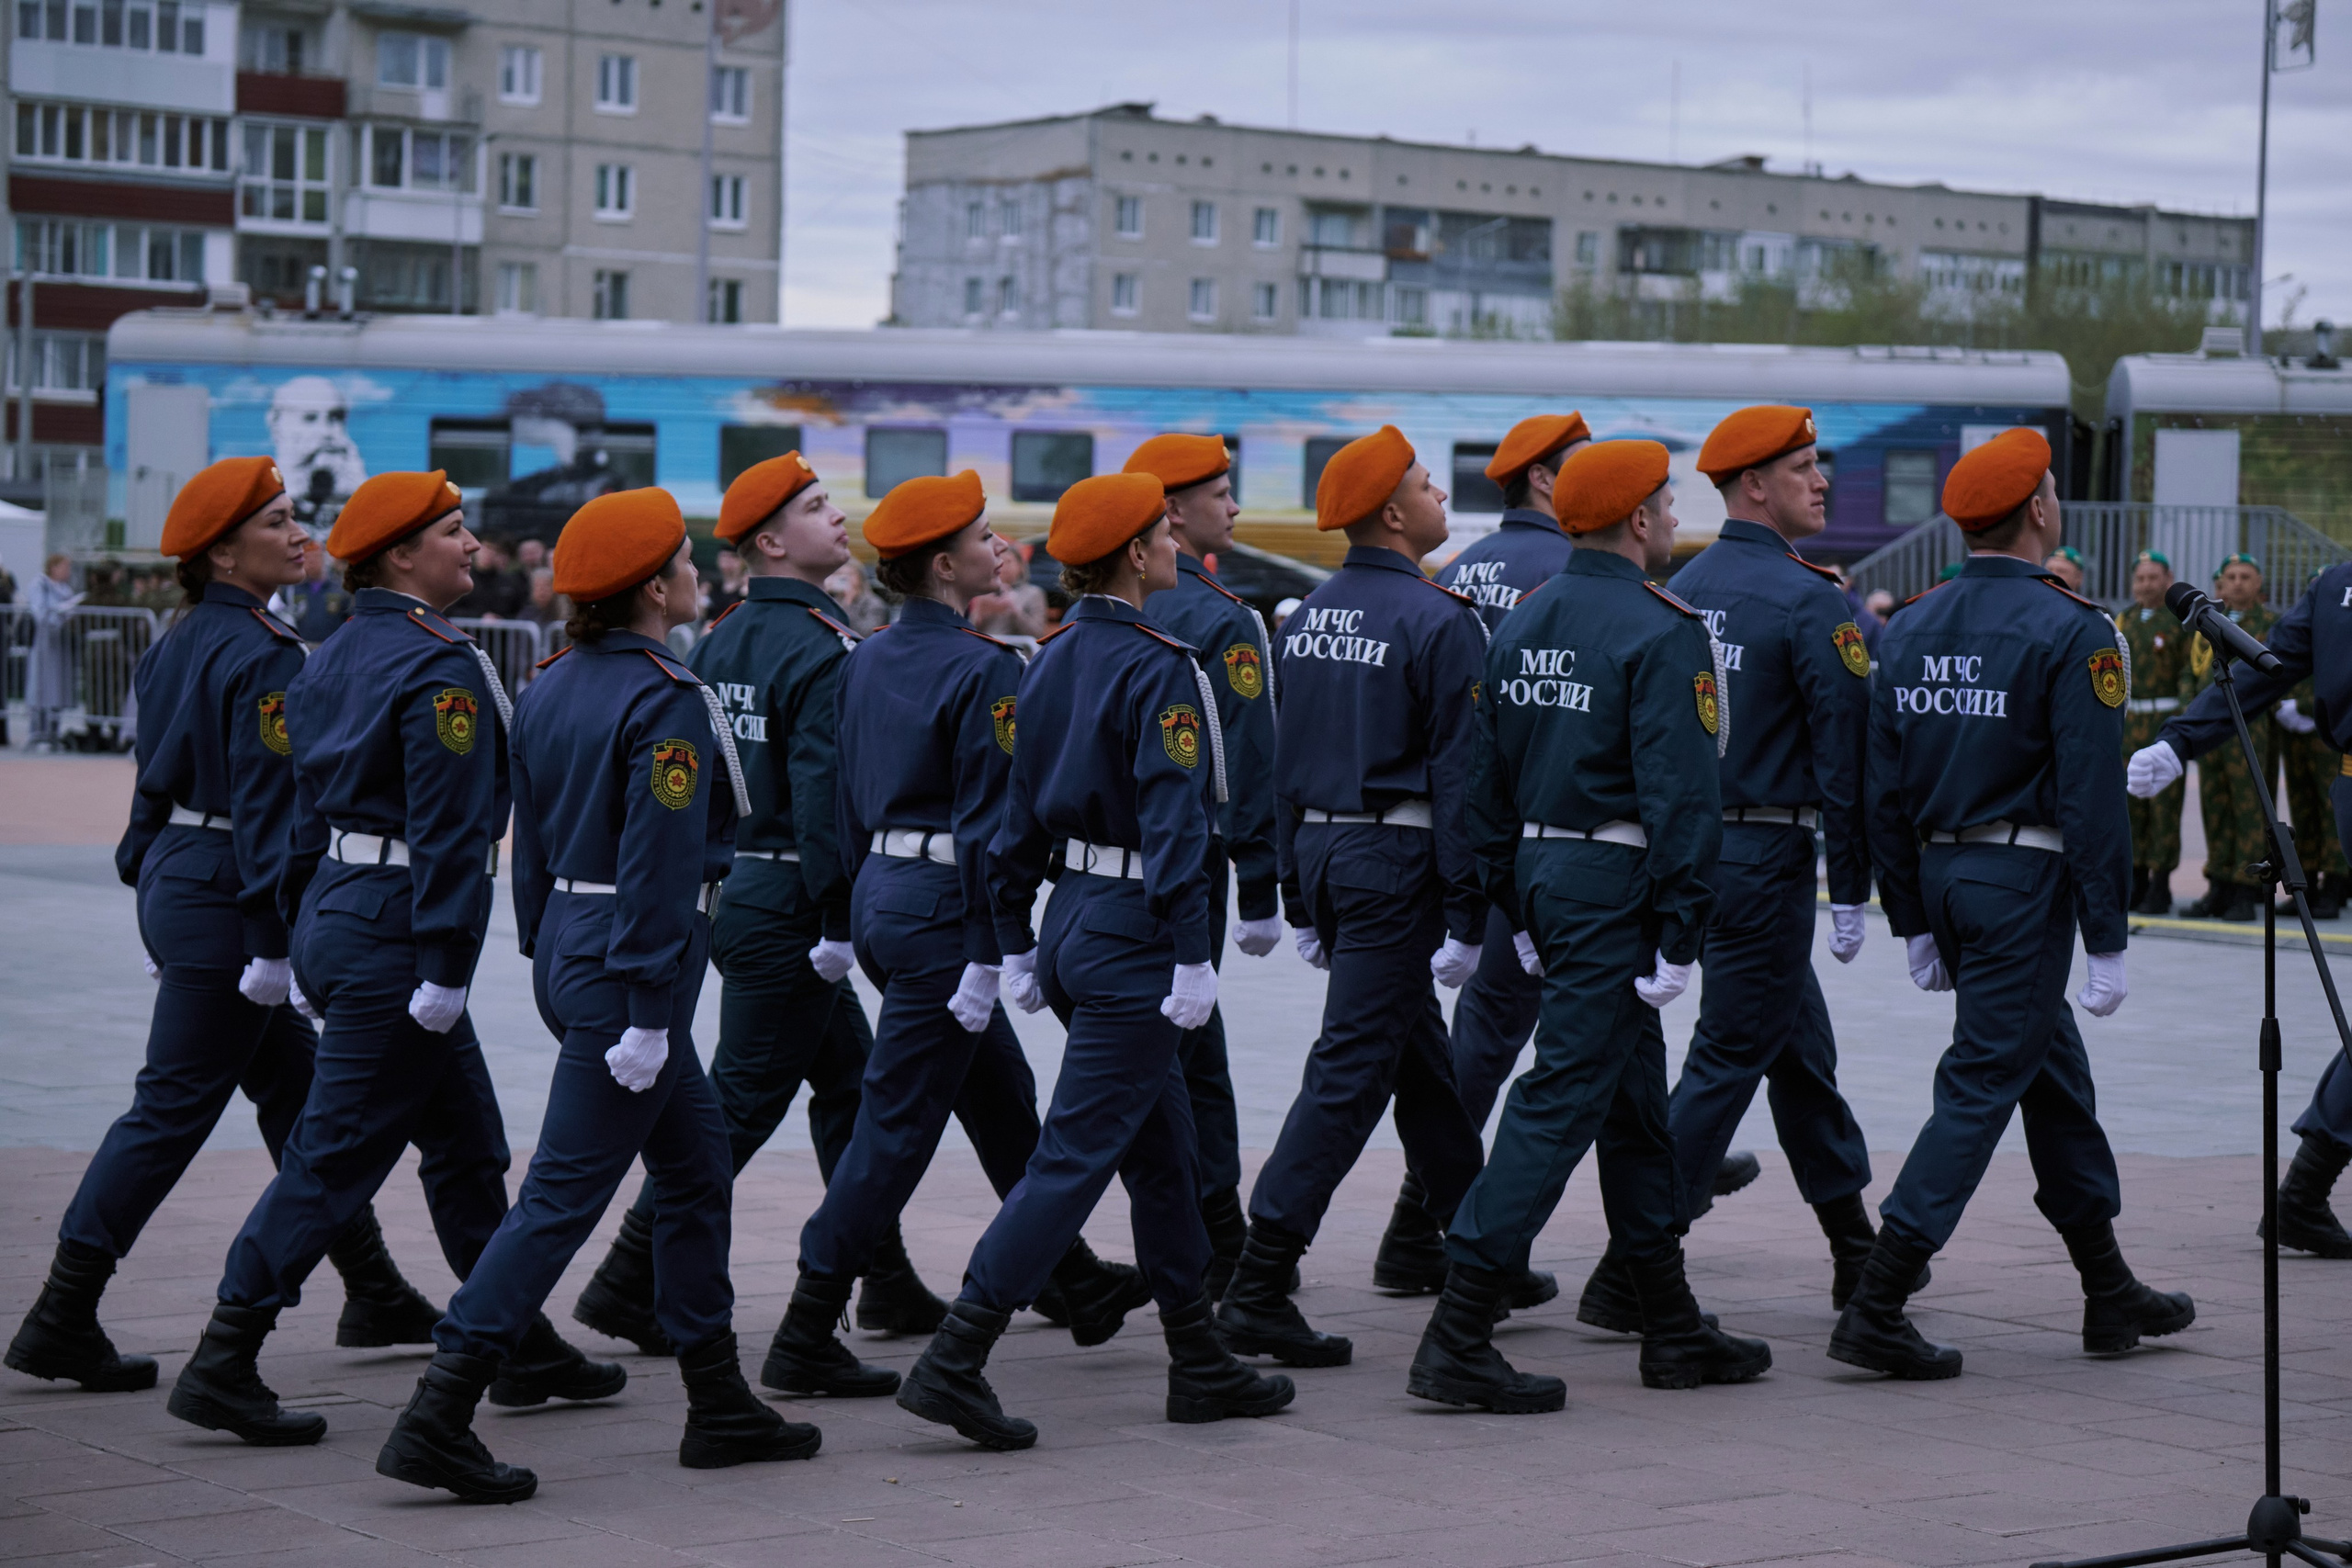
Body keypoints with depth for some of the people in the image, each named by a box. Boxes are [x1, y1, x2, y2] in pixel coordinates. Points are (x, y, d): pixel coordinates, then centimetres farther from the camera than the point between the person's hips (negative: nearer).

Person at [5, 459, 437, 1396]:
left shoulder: (183, 643, 11)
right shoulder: (262, 658, -17)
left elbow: (157, 778, 16)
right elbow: (268, 802, -21)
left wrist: (151, 891, 21)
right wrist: (273, 941, -21)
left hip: (176, 886, 10)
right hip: (224, 899, -10)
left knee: (296, 1096, 16)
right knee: (173, 1108, -5)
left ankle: (374, 1296, 26)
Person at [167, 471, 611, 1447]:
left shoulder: (334, 660, 13)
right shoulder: (439, 667, -15)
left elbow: (307, 812, 17)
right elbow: (448, 827, -20)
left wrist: (306, 941, 21)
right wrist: (444, 967, -21)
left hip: (337, 917, 10)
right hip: (394, 931, -10)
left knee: (466, 1142, 17)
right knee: (336, 1154, -5)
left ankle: (522, 1348, 25)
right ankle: (223, 1368, -3)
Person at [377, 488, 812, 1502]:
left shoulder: (550, 688, 9)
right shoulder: (667, 704, -17)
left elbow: (531, 839, 14)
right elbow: (659, 866, -21)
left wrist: (547, 959, 21)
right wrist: (646, 1013, -21)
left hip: (568, 948, 10)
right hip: (632, 959, -10)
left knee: (697, 1164, 18)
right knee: (564, 1193, -7)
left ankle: (720, 1407, 25)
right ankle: (437, 1419, -8)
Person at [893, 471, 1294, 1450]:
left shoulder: (1054, 661, 9)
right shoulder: (1159, 670, -16)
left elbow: (1022, 812, 13)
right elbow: (1173, 823, -21)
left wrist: (1016, 943, 18)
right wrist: (1190, 956, -21)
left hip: (1072, 919, 9)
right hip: (1134, 932, -9)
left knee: (1164, 1145, 17)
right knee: (1077, 1153, -7)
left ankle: (1199, 1364, 25)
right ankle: (953, 1361, -9)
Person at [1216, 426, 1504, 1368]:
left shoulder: (1311, 617, 10)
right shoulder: (1438, 622, -14)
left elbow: (1285, 761, 13)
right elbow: (1457, 775, -16)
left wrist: (1301, 899, 19)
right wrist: (1467, 918, -13)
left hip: (1321, 846, 9)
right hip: (1397, 859, -8)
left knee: (1421, 1055, 19)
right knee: (1350, 1071, -7)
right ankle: (1257, 1289, -11)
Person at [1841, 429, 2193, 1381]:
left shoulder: (1911, 628, 7)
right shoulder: (2070, 631, -12)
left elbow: (1886, 789, 9)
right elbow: (2092, 796, -15)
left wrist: (1913, 921, 16)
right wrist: (2106, 939, -11)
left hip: (1941, 870, 8)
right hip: (2025, 880, -8)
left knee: (2056, 1075, 18)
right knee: (1983, 1082, -5)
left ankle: (2111, 1292, 28)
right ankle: (1875, 1309, -10)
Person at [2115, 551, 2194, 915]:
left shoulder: (2181, 620, -3)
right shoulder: (2125, 619, 14)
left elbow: (2190, 673, -7)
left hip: (2166, 718, -6)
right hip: (2129, 720, 6)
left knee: (2164, 803, -6)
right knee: (2131, 802, 6)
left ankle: (2161, 888, -3)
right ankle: (2137, 882, 14)